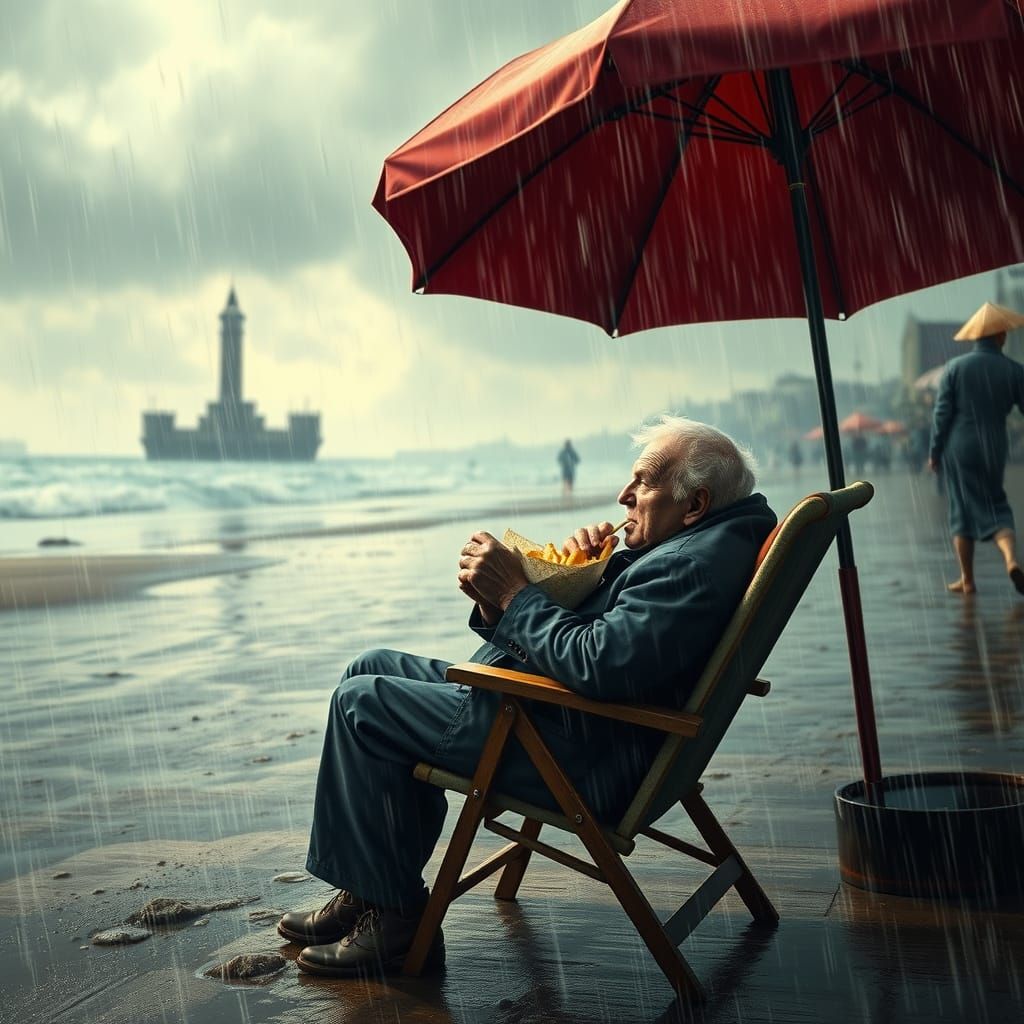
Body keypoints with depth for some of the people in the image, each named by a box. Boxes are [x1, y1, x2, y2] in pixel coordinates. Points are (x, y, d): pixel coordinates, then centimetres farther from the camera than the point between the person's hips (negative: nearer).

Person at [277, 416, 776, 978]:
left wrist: (514, 593, -18)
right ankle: (370, 889, 17)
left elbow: (598, 665, -31)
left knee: (361, 703, -9)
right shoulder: (680, 546, 14)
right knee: (374, 667, 15)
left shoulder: (695, 566, -21)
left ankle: (395, 921, 0)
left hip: (586, 761, -12)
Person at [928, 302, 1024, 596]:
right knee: (996, 506, 14)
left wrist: (934, 452, 1)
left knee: (964, 510, 8)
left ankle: (967, 580, 10)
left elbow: (942, 414, -6)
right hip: (994, 449, 1)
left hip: (959, 449, 0)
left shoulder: (955, 367, -4)